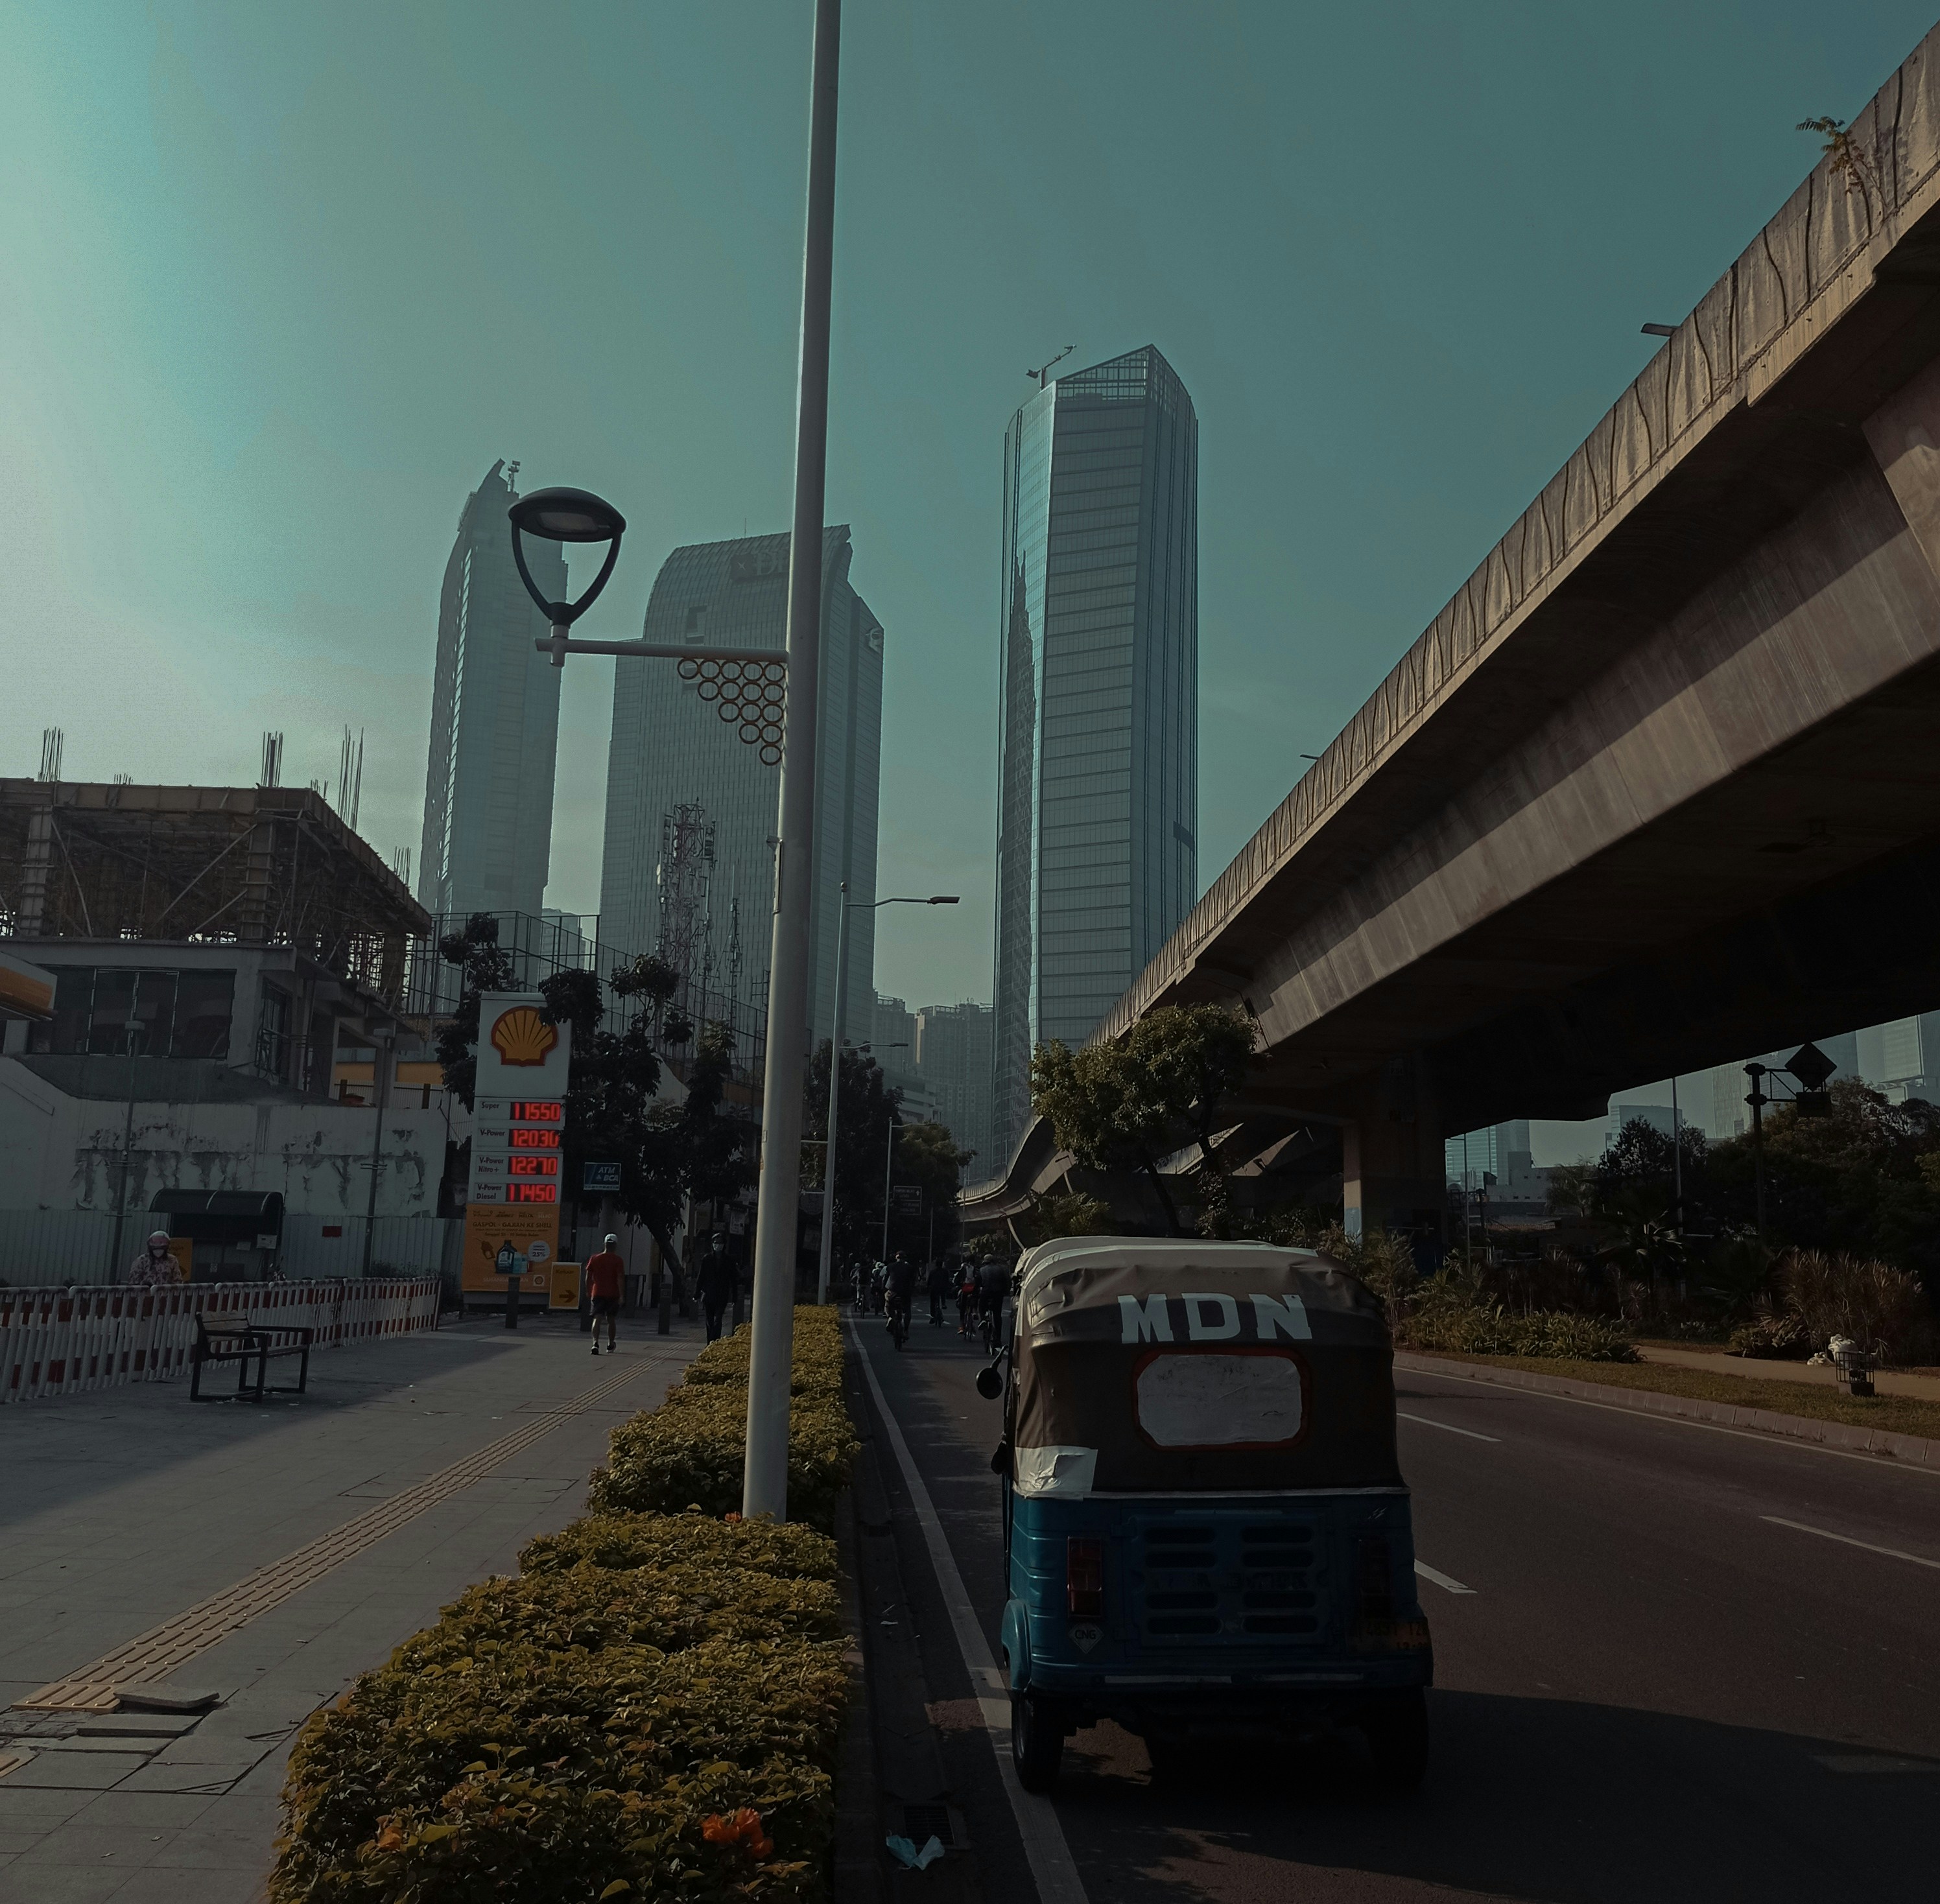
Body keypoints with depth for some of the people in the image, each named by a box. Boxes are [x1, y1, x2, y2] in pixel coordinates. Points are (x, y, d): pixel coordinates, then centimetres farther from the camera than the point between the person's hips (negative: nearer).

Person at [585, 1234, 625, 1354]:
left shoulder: (594, 1258, 3)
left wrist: (588, 1291, 17)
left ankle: (595, 1343, -25)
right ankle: (611, 1345, 24)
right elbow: (620, 1279, -11)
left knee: (597, 1319, -5)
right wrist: (622, 1296, -10)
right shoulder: (617, 1260, -5)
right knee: (611, 1320, 13)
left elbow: (588, 1277, 6)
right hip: (613, 1294, -1)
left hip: (597, 1293, 1)